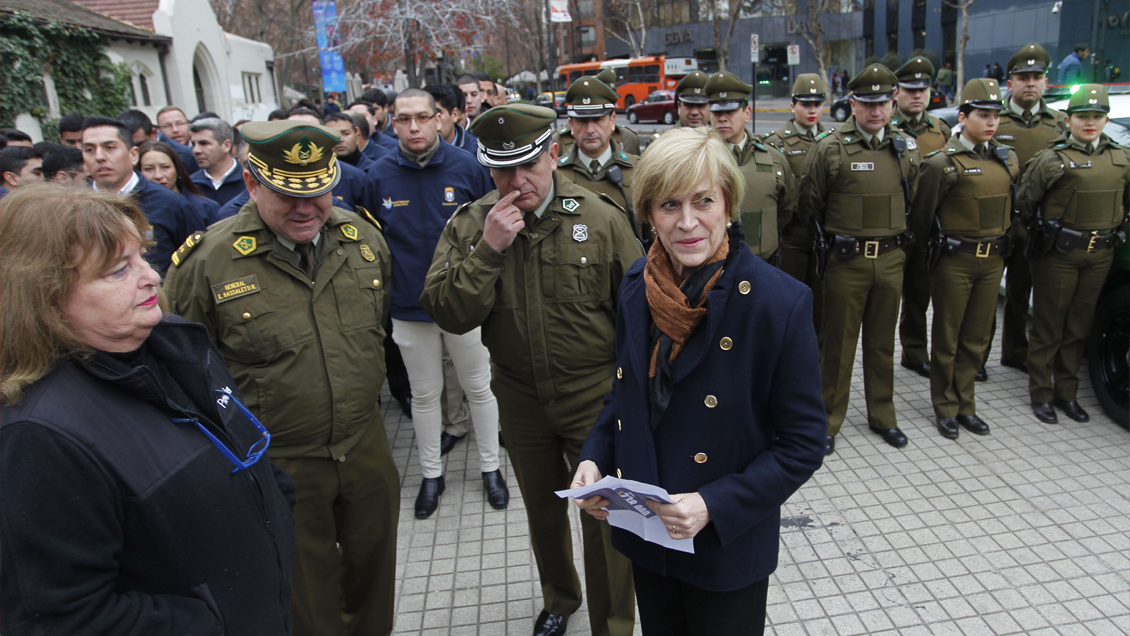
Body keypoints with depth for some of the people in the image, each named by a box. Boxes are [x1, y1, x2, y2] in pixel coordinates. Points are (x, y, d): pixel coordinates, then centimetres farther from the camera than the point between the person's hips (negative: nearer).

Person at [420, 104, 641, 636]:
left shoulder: (600, 218, -11)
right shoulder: (469, 225, -6)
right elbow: (447, 314, -14)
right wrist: (487, 249, -25)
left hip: (594, 397, -3)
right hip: (521, 400, 3)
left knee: (603, 516, 6)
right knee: (543, 510, 23)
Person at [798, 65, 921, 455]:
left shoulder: (906, 148, 6)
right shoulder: (829, 149, -8)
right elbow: (809, 205, -1)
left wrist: (896, 236, 17)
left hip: (891, 258, 4)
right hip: (846, 260, -4)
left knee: (883, 341, 15)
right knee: (839, 343, 4)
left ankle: (882, 415, 30)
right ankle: (829, 420, 17)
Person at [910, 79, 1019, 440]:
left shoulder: (1007, 160, 8)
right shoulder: (943, 162, -11)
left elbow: (1011, 207, 19)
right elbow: (921, 216, -6)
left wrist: (1003, 244, 16)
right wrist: (924, 252, 3)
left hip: (993, 260, 5)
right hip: (955, 261, -5)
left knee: (977, 338, 12)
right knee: (947, 338, 6)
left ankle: (965, 405, 24)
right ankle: (945, 408, 19)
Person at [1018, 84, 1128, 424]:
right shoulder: (1053, 159, -9)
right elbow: (1024, 203, -6)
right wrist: (1030, 233, 1)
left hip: (1100, 255, 5)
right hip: (1058, 253, -5)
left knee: (1079, 327, 12)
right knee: (1048, 326, 4)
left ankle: (1066, 393, 24)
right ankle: (1041, 394, 15)